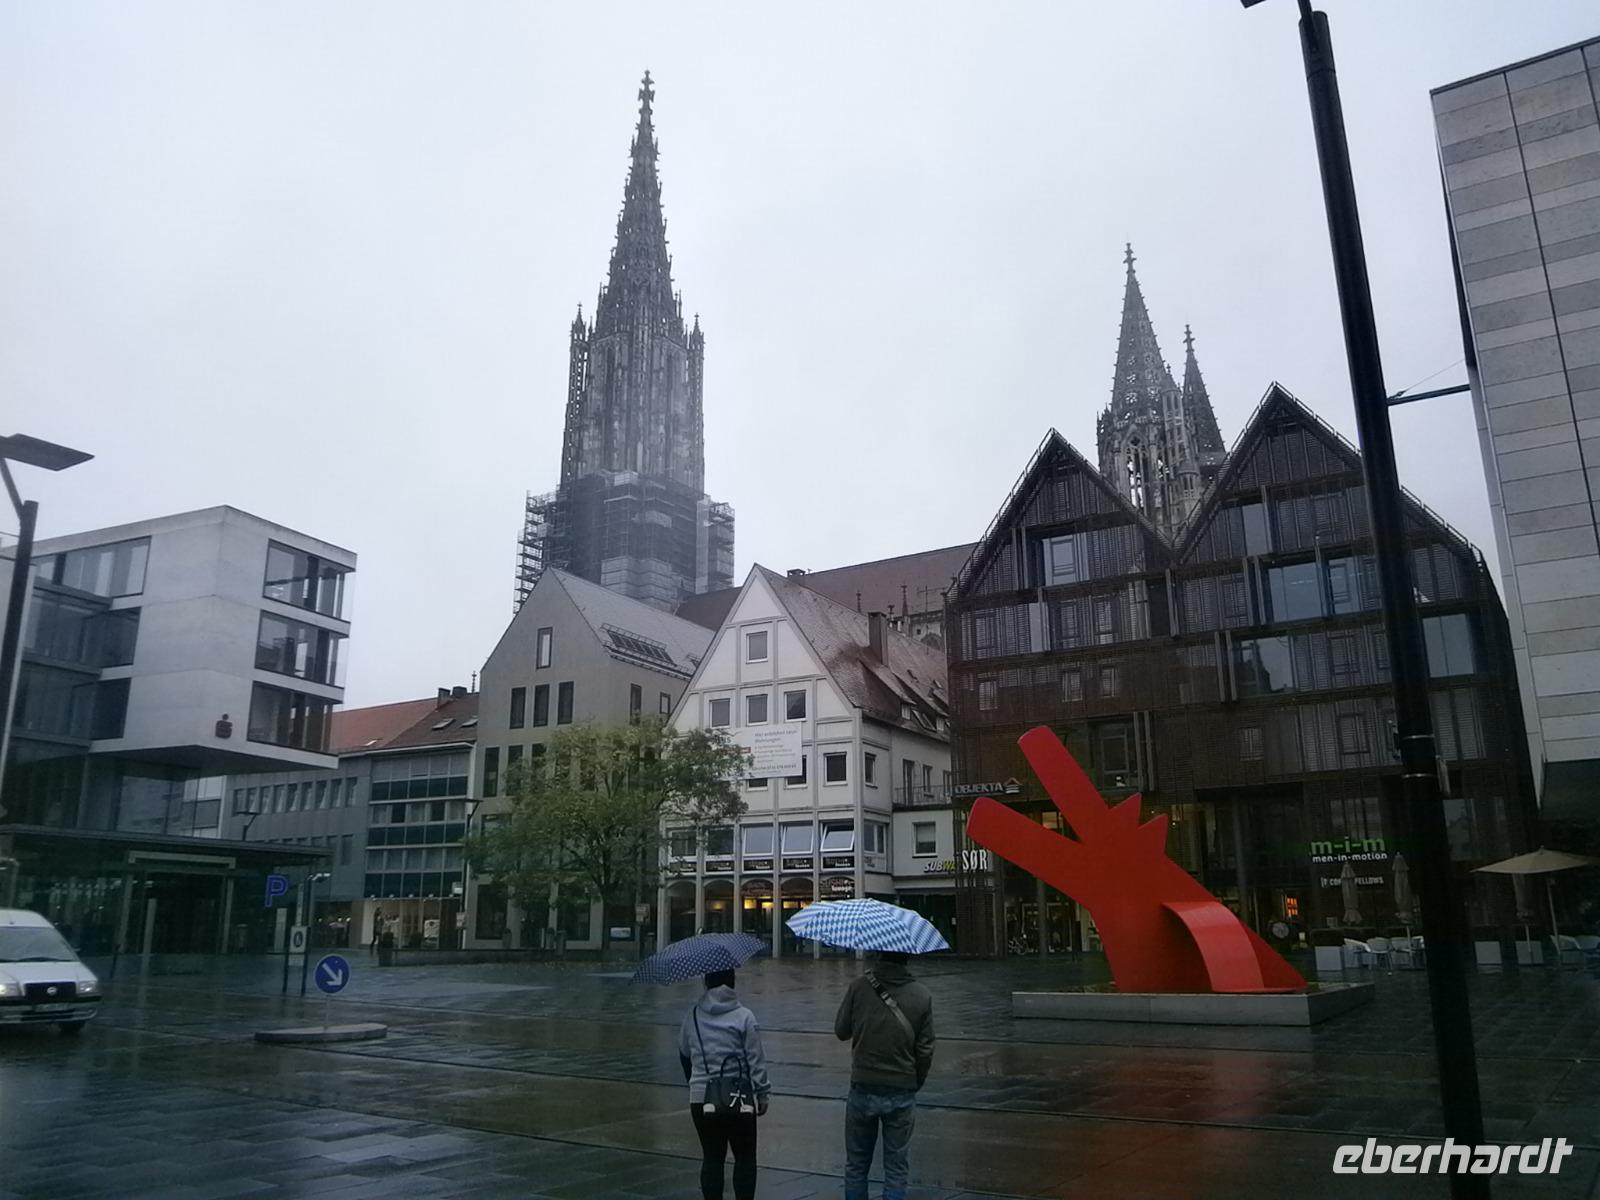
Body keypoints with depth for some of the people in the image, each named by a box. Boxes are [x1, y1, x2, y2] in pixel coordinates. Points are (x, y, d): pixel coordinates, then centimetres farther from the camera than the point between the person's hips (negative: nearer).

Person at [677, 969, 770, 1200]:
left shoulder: (693, 1016, 3)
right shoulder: (744, 1016, -8)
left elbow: (684, 1055, 16)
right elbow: (756, 1059, -7)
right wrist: (762, 1093, 2)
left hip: (701, 1099, 3)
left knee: (711, 1157, 11)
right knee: (745, 1157, 10)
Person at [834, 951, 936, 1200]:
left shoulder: (860, 986, -11)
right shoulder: (921, 996, -8)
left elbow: (841, 1031, 0)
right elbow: (925, 1050, -3)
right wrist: (916, 1084, 12)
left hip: (863, 1089, 0)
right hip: (902, 1093, 0)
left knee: (856, 1166, 15)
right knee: (896, 1168, 11)